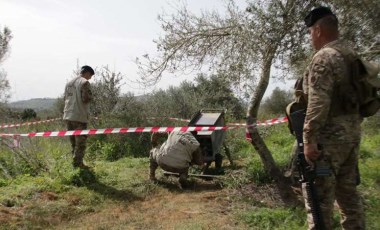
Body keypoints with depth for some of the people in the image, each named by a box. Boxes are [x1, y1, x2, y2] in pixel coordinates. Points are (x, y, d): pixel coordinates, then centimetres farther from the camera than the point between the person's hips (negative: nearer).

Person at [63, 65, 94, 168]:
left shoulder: (69, 83, 16)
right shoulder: (85, 83, -8)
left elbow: (65, 98, 19)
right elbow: (86, 99, -16)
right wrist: (90, 97, 4)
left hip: (68, 115, 8)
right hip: (79, 116, -8)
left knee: (73, 140, 15)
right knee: (80, 140, -1)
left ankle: (76, 161, 21)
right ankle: (77, 162, -1)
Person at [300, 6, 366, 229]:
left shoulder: (324, 57, -15)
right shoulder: (352, 54, 13)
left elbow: (318, 103, -23)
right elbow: (357, 94, 18)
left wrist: (309, 139, -22)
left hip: (330, 136, -9)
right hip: (352, 133, 9)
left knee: (319, 195, 0)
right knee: (348, 191, 17)